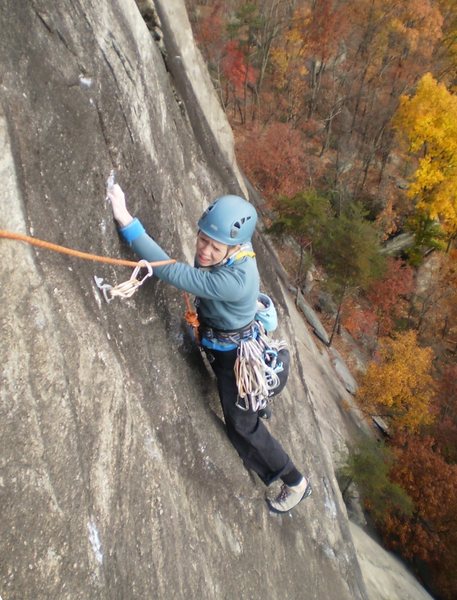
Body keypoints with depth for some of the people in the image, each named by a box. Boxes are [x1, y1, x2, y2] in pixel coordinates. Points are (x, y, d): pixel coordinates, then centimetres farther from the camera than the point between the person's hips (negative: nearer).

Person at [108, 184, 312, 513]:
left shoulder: (236, 280, -42)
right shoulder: (233, 244, -17)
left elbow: (171, 271, -45)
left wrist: (126, 221, -46)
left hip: (232, 352, -8)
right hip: (215, 340, 8)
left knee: (242, 424, 7)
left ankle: (296, 482, 28)